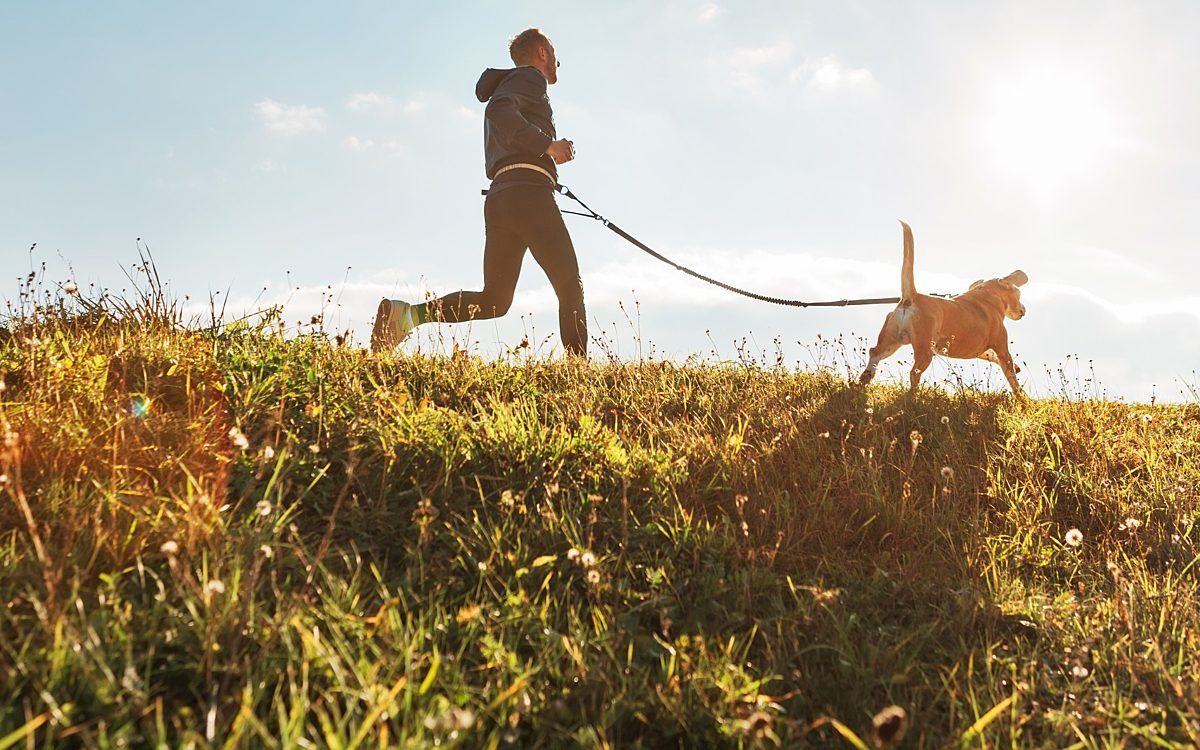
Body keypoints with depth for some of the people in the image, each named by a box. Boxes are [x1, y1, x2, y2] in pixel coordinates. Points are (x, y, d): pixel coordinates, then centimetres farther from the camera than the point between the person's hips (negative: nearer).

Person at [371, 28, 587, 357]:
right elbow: (499, 111, -16)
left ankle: (406, 313, -13)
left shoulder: (507, 85, 35)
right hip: (528, 192, -8)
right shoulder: (529, 77, 6)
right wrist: (547, 144, -15)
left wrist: (549, 155, 25)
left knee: (494, 300, 1)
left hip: (498, 198, 8)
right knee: (570, 287, -6)